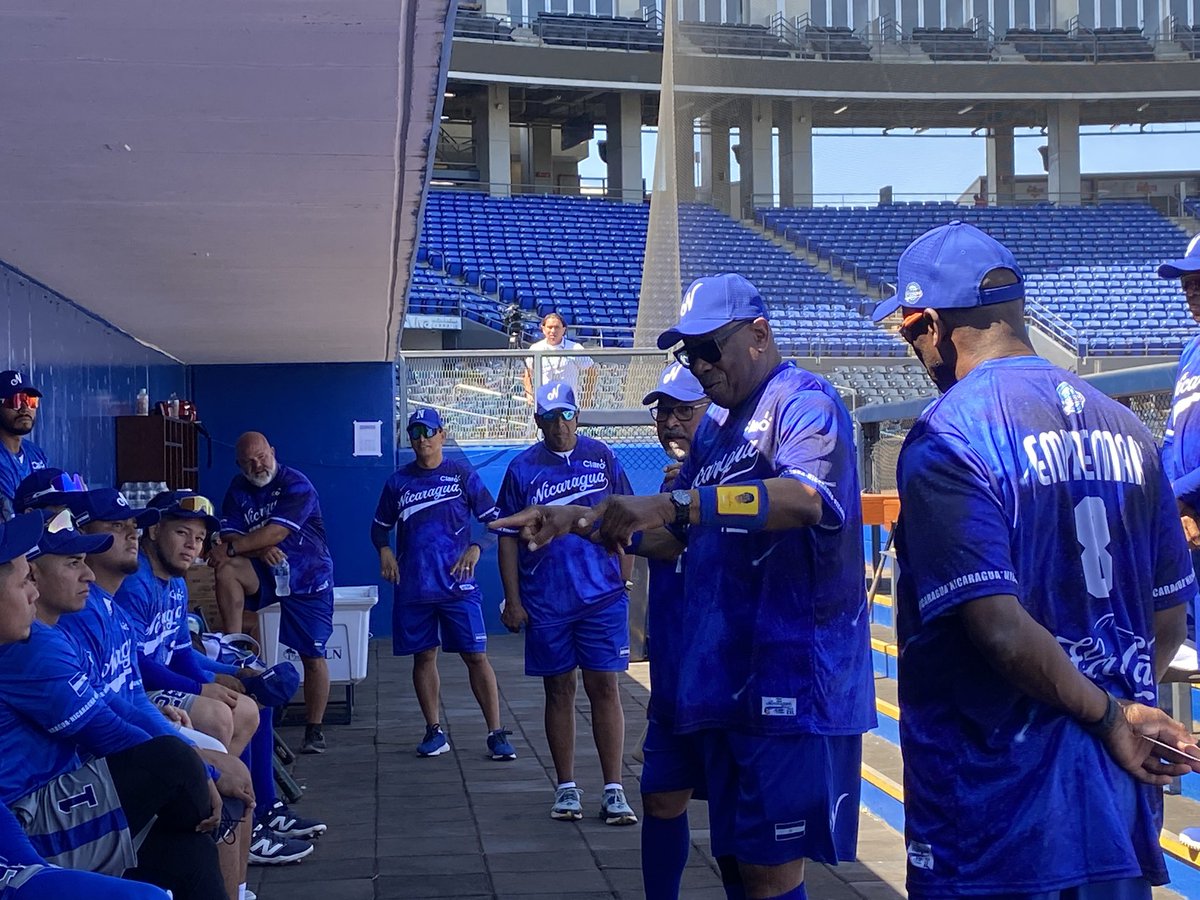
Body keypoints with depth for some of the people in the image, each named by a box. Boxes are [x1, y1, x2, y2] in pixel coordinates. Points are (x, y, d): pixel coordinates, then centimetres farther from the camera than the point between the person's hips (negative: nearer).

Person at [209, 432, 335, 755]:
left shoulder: (296, 485, -14)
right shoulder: (238, 489, 4)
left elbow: (277, 532, -24)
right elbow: (229, 535, -5)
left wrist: (231, 549, -26)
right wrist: (260, 550, -24)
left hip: (307, 575, -4)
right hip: (265, 571, 4)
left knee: (313, 656, -4)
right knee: (226, 571, -28)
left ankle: (315, 729, 6)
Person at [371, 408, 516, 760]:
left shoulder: (463, 476, 2)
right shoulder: (398, 481, 9)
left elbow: (492, 519, 3)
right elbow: (380, 526, 18)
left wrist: (475, 550, -12)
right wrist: (384, 551, -1)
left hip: (457, 584, -3)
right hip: (413, 585, 3)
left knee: (476, 656, -5)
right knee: (423, 657, 7)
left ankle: (496, 733, -2)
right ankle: (434, 732, 17)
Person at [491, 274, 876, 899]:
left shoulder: (804, 402, -8)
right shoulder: (713, 430, 19)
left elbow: (804, 497, -28)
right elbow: (672, 538, 22)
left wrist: (674, 503, -34)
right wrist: (580, 521, 8)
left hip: (793, 678, -9)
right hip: (726, 679, 9)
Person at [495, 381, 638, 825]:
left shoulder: (601, 458, 3)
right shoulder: (523, 468, 2)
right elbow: (508, 538, 4)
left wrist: (624, 578, 2)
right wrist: (513, 600, 0)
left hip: (602, 597, 0)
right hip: (545, 602, 0)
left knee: (604, 688, -1)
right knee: (559, 691, 7)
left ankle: (614, 790, 1)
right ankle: (566, 788, 14)